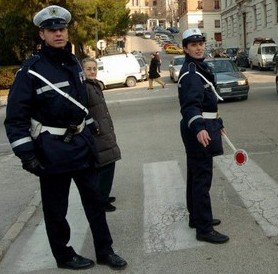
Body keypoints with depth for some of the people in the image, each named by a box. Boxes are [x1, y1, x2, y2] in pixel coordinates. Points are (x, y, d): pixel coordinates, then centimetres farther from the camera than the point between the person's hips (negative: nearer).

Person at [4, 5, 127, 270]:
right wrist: (27, 155, -18)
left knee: (94, 200, 13)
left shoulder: (74, 63, 7)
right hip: (51, 151, -6)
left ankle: (104, 251, 28)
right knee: (56, 209, 9)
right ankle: (64, 256, 28)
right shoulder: (31, 70, -14)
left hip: (81, 146, 6)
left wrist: (90, 134, 18)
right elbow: (16, 117, -14)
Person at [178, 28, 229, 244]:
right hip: (199, 131, -10)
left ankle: (197, 217, 32)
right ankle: (204, 229, 0)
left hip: (202, 128, 11)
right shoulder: (190, 73, -17)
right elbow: (190, 105, -32)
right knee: (202, 179, -6)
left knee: (196, 175, 18)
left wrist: (217, 122, 31)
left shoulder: (200, 68, 14)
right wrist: (199, 127, -47)